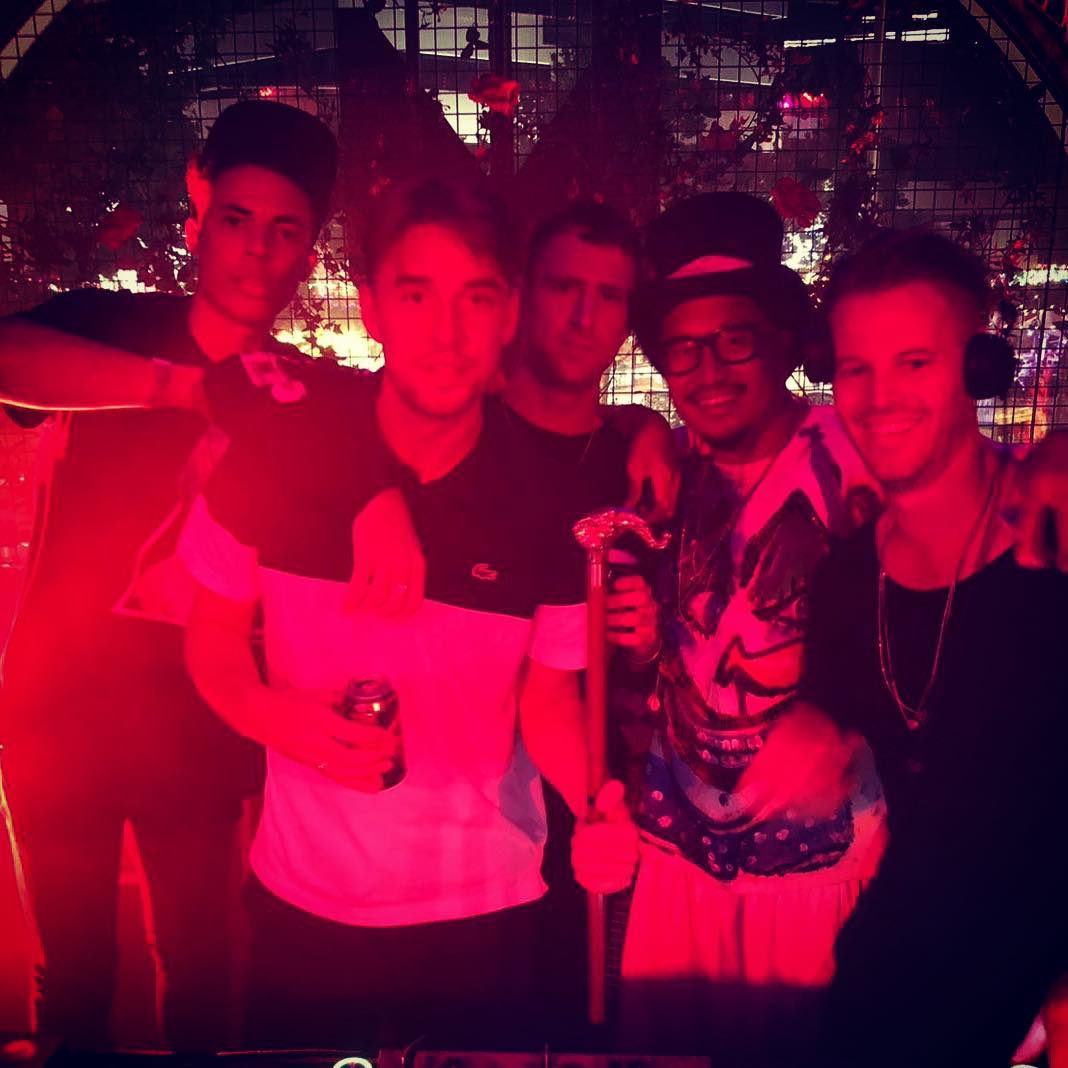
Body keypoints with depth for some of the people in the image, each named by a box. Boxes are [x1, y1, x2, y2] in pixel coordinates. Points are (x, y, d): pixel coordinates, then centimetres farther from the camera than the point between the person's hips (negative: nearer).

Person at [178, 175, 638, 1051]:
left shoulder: (551, 493, -14)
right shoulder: (277, 451, -14)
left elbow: (548, 697, -3)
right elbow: (213, 634, 0)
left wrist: (600, 804, -22)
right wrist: (274, 715, -20)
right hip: (305, 896, 1)